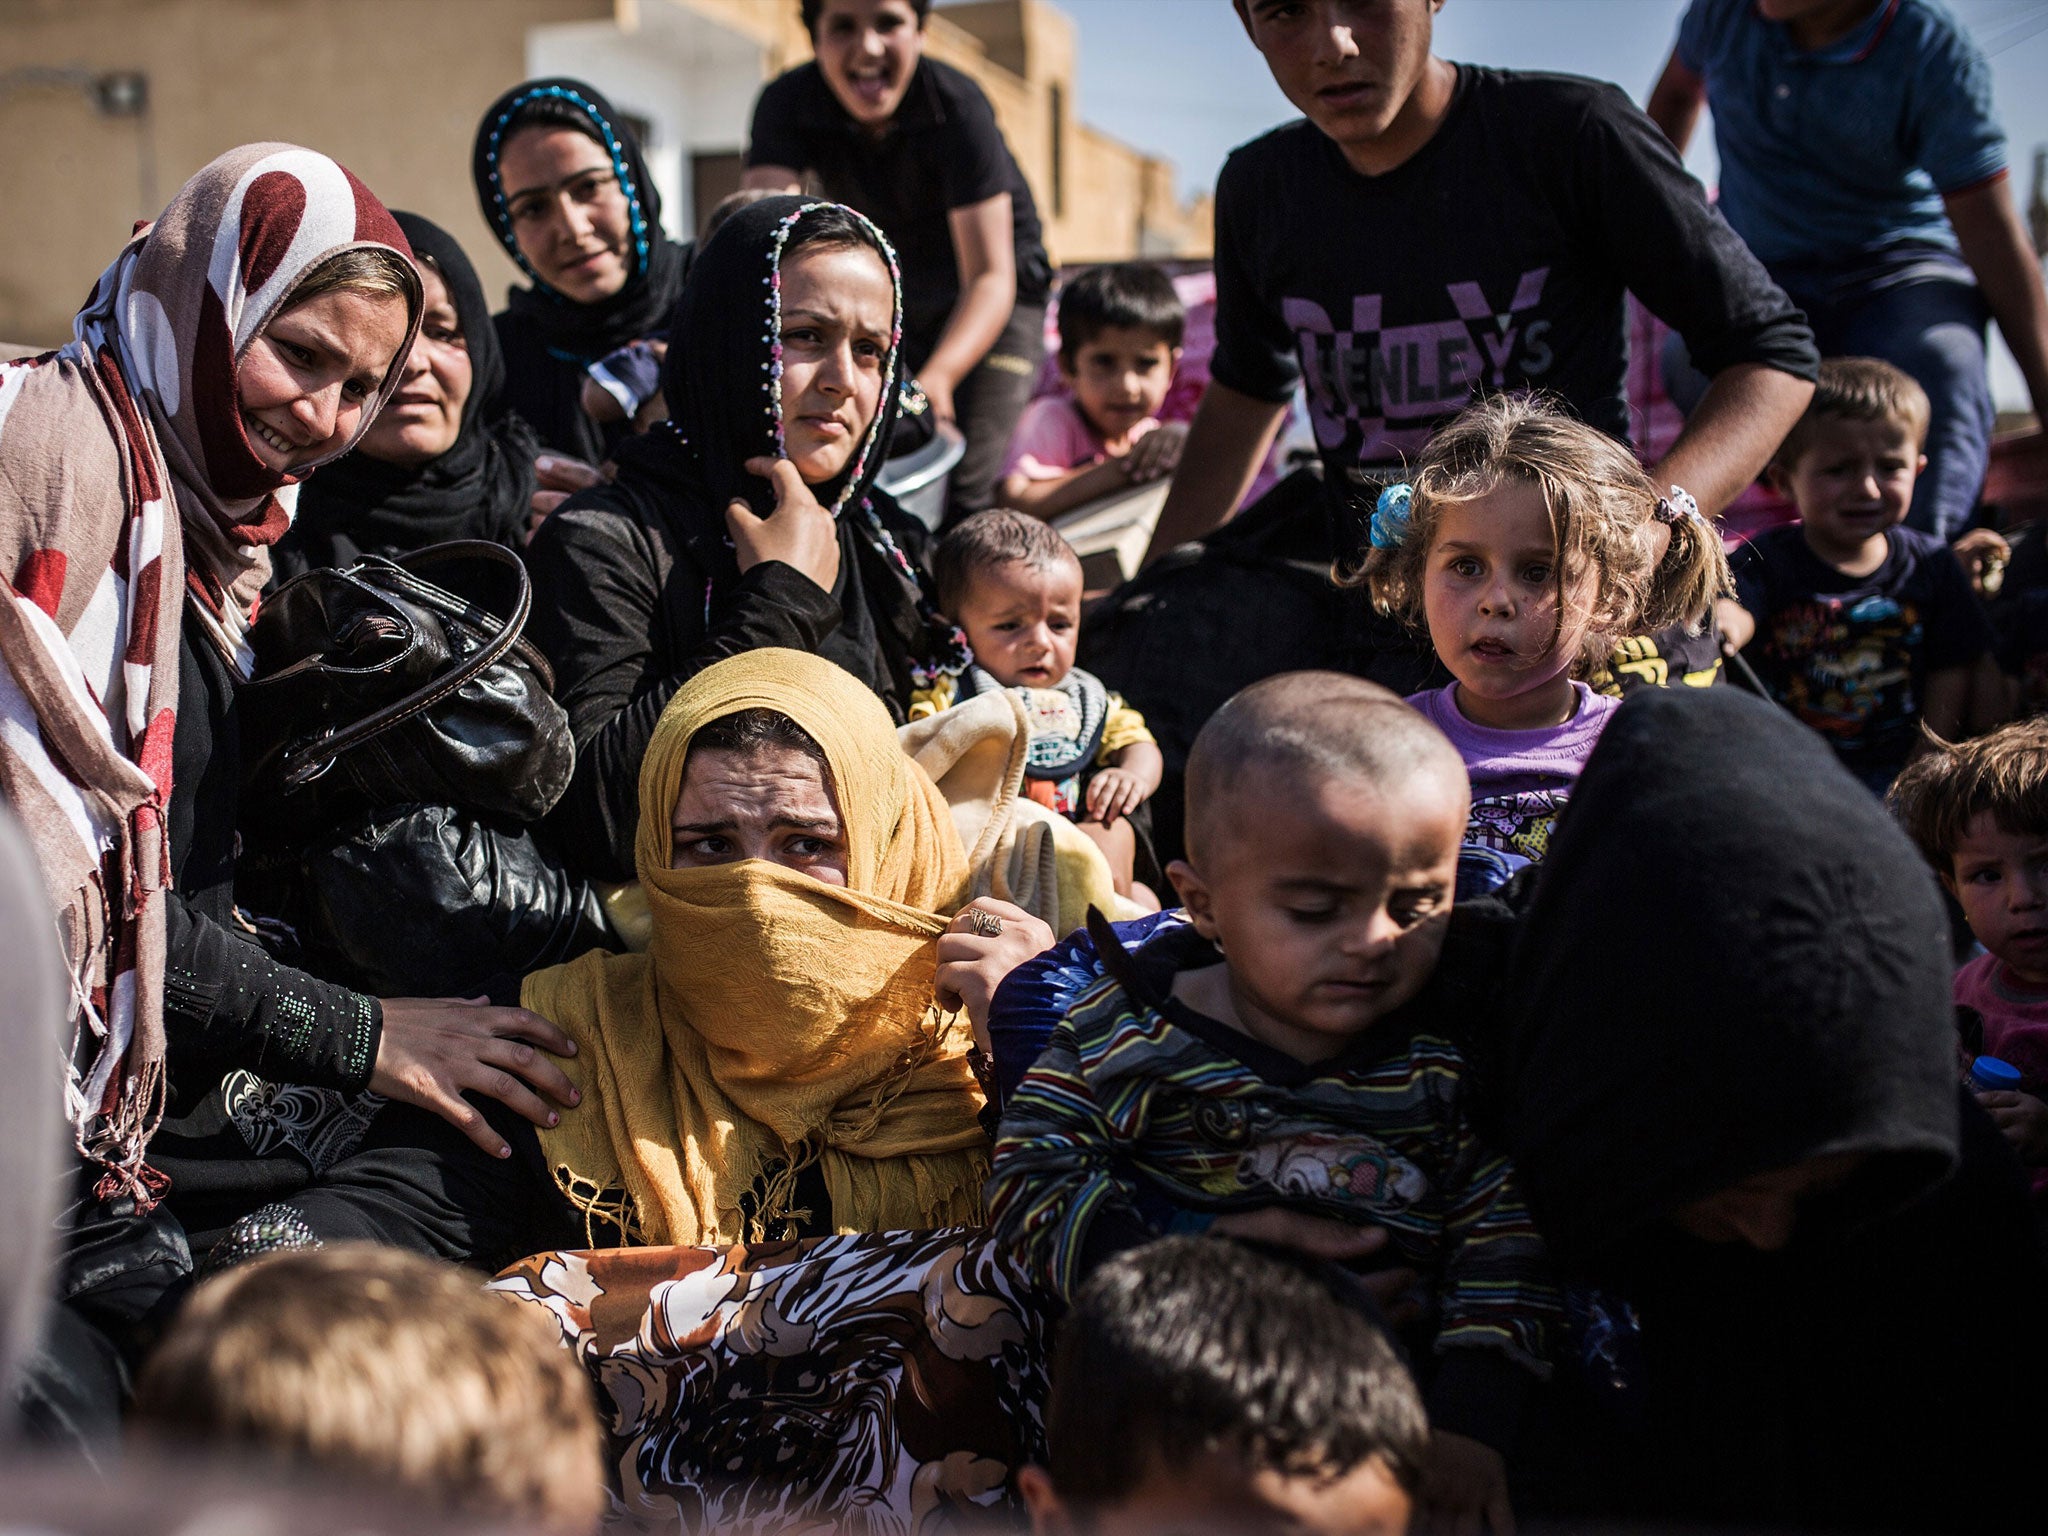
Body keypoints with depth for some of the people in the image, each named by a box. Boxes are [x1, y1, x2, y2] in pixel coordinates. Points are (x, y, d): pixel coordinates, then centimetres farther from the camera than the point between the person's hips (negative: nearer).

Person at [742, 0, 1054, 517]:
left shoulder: (958, 108, -27)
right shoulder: (786, 103, -20)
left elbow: (991, 278, -30)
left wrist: (939, 377, -49)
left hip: (989, 299, -3)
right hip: (884, 293, 4)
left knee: (962, 501, -17)